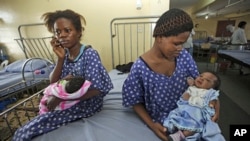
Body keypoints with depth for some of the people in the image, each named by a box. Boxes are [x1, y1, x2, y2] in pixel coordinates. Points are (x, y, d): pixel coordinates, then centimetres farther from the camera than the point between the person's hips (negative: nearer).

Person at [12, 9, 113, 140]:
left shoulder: (89, 54, -20)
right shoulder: (64, 53, 1)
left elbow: (96, 90, -23)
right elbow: (53, 83, -1)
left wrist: (60, 99, -22)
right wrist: (60, 58, -15)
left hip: (86, 104, -6)